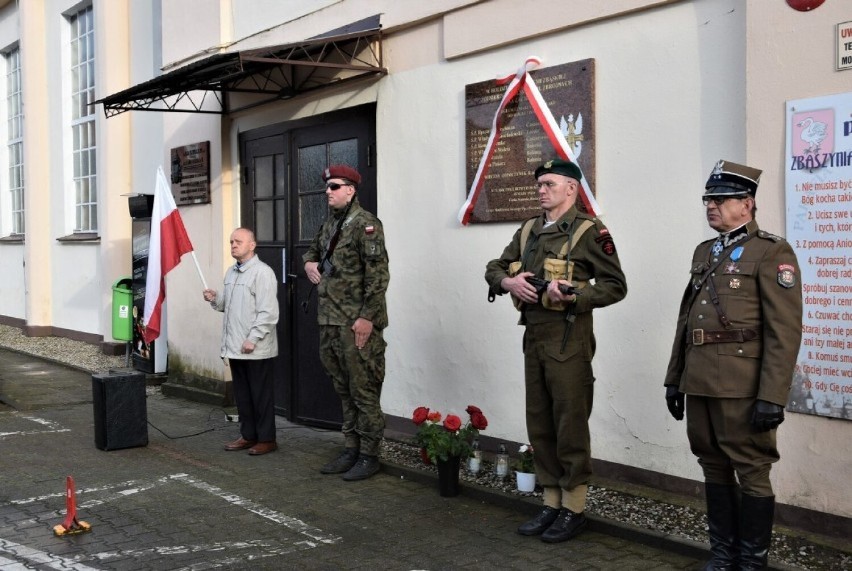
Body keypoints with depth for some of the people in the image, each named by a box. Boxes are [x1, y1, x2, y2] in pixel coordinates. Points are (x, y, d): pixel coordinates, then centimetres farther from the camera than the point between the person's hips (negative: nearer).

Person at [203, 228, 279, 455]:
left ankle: (266, 439, 10)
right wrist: (215, 299, 5)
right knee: (242, 394, 13)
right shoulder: (231, 272, 15)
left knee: (261, 394, 1)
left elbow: (268, 312, -17)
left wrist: (253, 338, -21)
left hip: (255, 349, -8)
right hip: (234, 347, 8)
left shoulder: (262, 272, -12)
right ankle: (248, 435, 23)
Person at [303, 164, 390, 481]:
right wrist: (309, 262, 11)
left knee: (364, 391, -2)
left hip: (357, 323, -8)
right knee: (344, 391, 15)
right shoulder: (328, 224, 15)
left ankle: (369, 455, 7)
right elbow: (313, 249, 35)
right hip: (329, 322, 9)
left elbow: (378, 274, -16)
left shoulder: (365, 224, -10)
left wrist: (367, 316, -20)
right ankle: (351, 450, 24)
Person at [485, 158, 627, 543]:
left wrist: (572, 295, -21)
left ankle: (573, 509, 13)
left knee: (570, 427, 0)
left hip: (568, 341, -7)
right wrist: (509, 281, -4)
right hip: (533, 338, 7)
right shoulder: (528, 232, 14)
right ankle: (551, 502, 24)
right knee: (539, 425, 12)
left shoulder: (589, 232, -7)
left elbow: (616, 286, -8)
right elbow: (494, 269, 18)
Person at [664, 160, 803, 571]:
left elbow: (785, 331, -12)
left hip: (741, 387, -7)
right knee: (714, 468, 14)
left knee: (751, 472, 2)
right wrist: (674, 378, 16)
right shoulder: (704, 252, 16)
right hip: (698, 383, 7)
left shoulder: (772, 252, -6)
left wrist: (772, 397, -17)